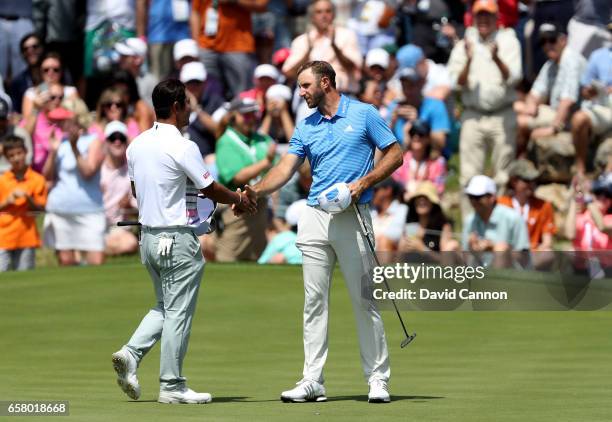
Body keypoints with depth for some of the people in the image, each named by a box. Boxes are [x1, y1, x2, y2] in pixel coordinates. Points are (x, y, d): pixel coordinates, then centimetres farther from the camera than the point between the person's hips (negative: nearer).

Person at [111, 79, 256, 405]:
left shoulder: (137, 145, 6)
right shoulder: (182, 147, -16)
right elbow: (211, 189, -7)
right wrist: (239, 199, 11)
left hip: (148, 236, 8)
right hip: (178, 240, -8)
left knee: (164, 307, 18)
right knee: (178, 313, 0)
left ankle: (131, 353, -1)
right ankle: (172, 386, 3)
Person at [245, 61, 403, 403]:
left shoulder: (364, 115, 1)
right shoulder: (306, 127, 12)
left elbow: (395, 154, 1)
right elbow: (286, 168, 3)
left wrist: (364, 182, -12)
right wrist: (255, 192, -13)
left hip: (353, 218, -4)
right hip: (315, 218, 4)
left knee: (365, 300, -2)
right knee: (315, 301, 2)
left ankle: (378, 380, 3)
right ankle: (313, 381, 3)